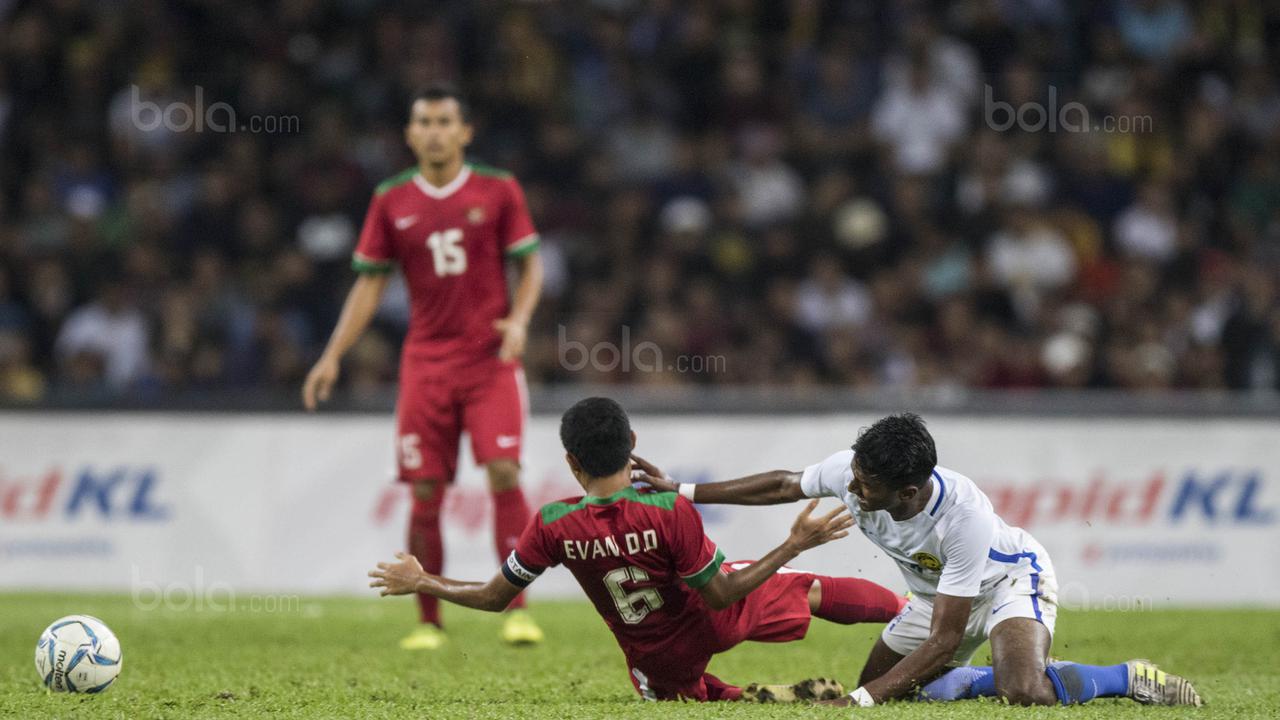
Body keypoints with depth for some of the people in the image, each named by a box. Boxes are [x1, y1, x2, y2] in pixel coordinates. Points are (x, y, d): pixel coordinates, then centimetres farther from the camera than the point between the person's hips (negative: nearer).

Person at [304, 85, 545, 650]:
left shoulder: (497, 191, 2)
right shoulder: (392, 201, 6)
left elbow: (530, 264, 5)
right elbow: (370, 282, 10)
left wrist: (518, 320, -13)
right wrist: (333, 356, 3)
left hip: (490, 358, -2)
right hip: (426, 362, 2)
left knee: (504, 473, -16)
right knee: (426, 493, -2)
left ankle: (518, 609, -12)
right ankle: (428, 622, 8)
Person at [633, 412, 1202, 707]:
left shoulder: (963, 515, -41)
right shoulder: (851, 470, -26)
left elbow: (944, 640, -36)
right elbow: (783, 486, -2)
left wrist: (869, 696, -42)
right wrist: (681, 492, -2)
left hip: (1010, 580, -7)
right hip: (937, 591, 7)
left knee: (1024, 692, -35)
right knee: (880, 692, 0)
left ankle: (1132, 679, -9)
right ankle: (978, 679, 18)